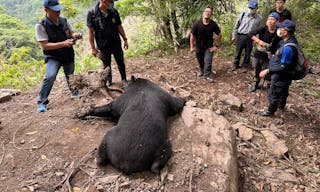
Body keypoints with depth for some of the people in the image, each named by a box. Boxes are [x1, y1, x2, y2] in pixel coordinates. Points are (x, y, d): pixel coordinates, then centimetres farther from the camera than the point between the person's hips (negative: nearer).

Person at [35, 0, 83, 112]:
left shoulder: (63, 21, -3)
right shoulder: (41, 26, -17)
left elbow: (71, 33, 12)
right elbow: (44, 45, -21)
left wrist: (75, 35, -14)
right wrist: (63, 43, -31)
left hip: (68, 55, 5)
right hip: (53, 57, -5)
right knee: (50, 76, -26)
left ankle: (74, 92, 50)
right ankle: (42, 102, -11)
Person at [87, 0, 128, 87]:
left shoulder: (114, 11, -3)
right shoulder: (92, 13, -12)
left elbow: (119, 27, 7)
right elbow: (90, 31, -10)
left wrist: (125, 40, 5)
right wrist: (93, 48, -10)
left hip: (116, 44, 2)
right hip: (103, 46, -2)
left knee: (121, 63, 13)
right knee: (107, 65, 14)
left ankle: (124, 79, 32)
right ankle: (108, 80, 36)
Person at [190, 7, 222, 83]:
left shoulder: (213, 24, -15)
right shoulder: (197, 23, -17)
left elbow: (219, 35, -3)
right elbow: (192, 35, -10)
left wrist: (216, 46, -5)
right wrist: (192, 47, -9)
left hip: (209, 47, -1)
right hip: (198, 47, 1)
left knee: (208, 61, -7)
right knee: (200, 61, 17)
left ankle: (206, 75, 7)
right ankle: (202, 71, 42)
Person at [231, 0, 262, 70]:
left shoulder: (259, 18, -1)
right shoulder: (243, 15, -1)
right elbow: (236, 26, 5)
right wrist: (234, 36, 5)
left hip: (250, 38, 0)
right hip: (241, 36, 0)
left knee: (248, 52, 11)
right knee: (238, 51, 8)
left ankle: (245, 65, 26)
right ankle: (235, 64, 25)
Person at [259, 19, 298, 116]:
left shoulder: (288, 48, -36)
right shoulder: (290, 40, -6)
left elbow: (283, 67, -30)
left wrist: (268, 70, -26)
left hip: (280, 76, -9)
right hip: (285, 75, 9)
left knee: (273, 94, 11)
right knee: (283, 91, 30)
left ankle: (271, 111, 33)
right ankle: (281, 105, 54)